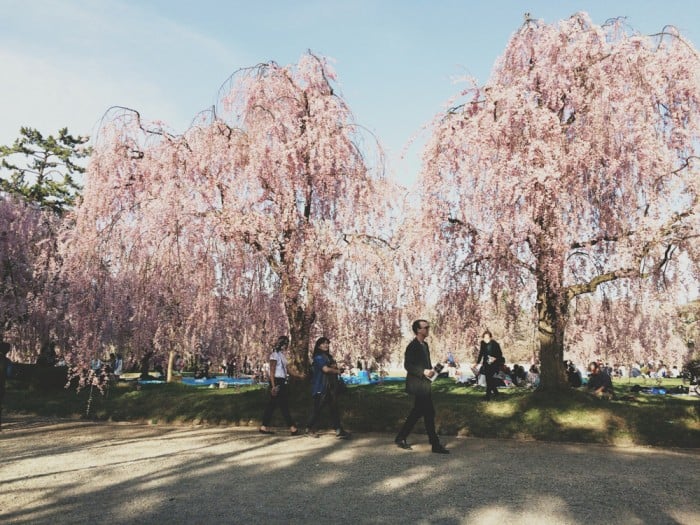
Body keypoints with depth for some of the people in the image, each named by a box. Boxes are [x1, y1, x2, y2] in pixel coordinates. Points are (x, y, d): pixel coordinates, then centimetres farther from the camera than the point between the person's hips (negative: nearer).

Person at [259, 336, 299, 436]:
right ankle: (292, 427, -5)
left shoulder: (282, 354, 16)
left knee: (271, 405, 10)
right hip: (277, 382, -9)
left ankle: (264, 427, 15)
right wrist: (273, 386, -19)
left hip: (283, 382, 9)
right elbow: (272, 371, -14)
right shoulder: (275, 354, -10)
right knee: (283, 405, -6)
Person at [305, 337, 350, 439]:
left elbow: (335, 367, 15)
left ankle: (339, 430, 0)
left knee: (334, 408, 1)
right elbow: (325, 369, -18)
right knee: (317, 408, 1)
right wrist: (337, 371, -4)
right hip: (321, 387, -7)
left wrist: (335, 367, -9)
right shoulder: (318, 357, -7)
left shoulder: (329, 356, 18)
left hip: (331, 387, 7)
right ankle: (310, 428, 17)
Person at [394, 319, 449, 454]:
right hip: (418, 385, -10)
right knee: (429, 413, -5)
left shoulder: (424, 345, 14)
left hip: (424, 384, 10)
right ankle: (435, 445, 4)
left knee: (417, 412, 14)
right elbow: (407, 365, -19)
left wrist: (430, 371, 4)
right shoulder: (412, 346, -14)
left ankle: (401, 438, 23)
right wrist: (423, 372, -24)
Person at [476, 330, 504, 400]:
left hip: (493, 364, -5)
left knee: (489, 379, -12)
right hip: (486, 364, 5)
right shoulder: (482, 344, -1)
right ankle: (495, 392, 31)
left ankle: (488, 396, -6)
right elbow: (481, 354, 10)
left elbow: (500, 354, -8)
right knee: (488, 379, 10)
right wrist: (477, 363, 10)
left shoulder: (495, 344, -14)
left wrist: (495, 358, -26)